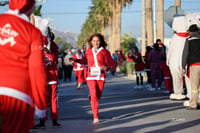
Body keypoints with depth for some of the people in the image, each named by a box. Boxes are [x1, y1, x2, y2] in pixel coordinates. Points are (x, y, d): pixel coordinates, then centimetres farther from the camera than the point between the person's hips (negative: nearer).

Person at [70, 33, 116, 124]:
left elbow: (112, 63, 0)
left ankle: (91, 97, 47)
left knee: (98, 95, 10)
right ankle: (95, 117, -7)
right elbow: (85, 61, 24)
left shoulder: (104, 52, -1)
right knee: (94, 96, -12)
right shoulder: (88, 51, 6)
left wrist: (107, 67, -20)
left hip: (101, 76, 0)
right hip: (91, 76, 0)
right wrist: (75, 60, 11)